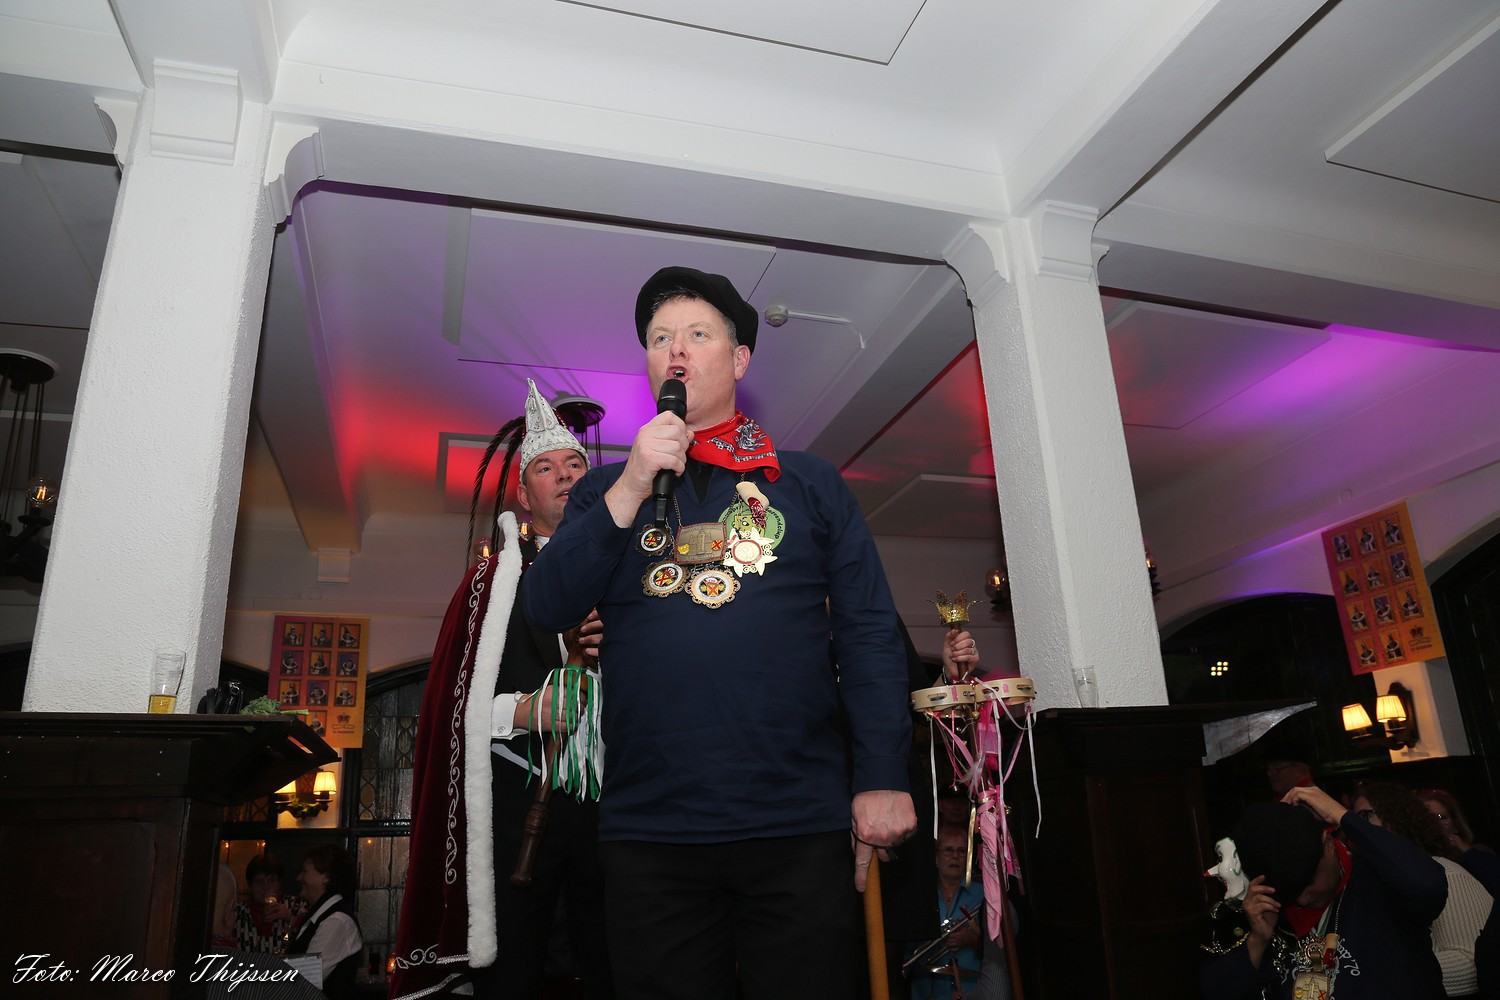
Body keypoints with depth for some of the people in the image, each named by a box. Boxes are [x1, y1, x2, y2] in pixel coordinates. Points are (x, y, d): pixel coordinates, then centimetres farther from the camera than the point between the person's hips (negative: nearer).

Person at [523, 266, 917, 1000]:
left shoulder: (808, 483, 8)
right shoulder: (606, 490, 12)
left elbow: (869, 634, 4)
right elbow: (547, 608, -2)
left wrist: (883, 778, -5)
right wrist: (631, 488, -11)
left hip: (800, 828, 0)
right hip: (647, 830, 1)